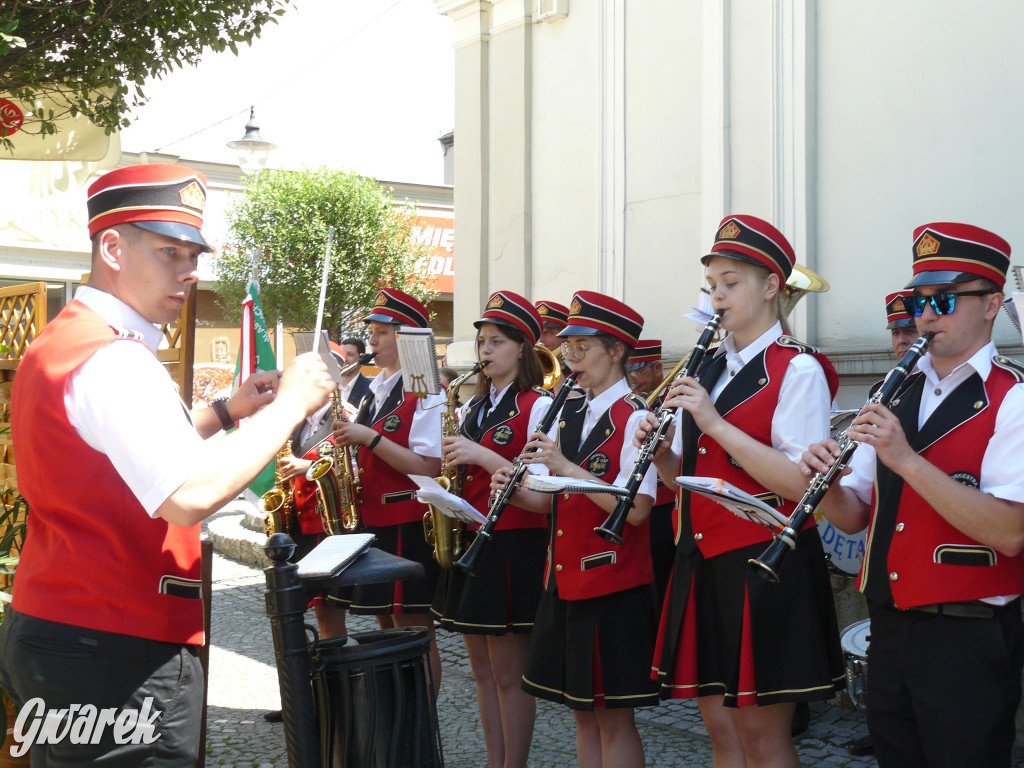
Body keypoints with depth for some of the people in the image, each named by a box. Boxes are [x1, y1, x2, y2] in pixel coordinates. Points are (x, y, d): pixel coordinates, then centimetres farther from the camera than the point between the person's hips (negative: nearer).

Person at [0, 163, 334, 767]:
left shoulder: (60, 345, 14)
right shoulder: (115, 361, -20)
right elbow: (189, 494, -32)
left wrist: (227, 412, 16)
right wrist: (289, 405, -21)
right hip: (117, 656, -11)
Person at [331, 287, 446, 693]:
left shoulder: (425, 392, -11)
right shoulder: (374, 390, 15)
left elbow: (428, 466, -20)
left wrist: (371, 437, -21)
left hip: (407, 526, -9)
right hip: (372, 520, 9)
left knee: (415, 632, -3)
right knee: (387, 626, 15)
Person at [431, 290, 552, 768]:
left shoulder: (538, 407, -8)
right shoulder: (473, 408, 15)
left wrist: (481, 456, -22)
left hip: (513, 546, -7)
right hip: (468, 540, 8)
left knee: (509, 673, -2)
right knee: (483, 669, 12)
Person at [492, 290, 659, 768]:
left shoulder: (635, 418, -12)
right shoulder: (567, 413, 11)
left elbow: (636, 509, -23)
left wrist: (566, 467, -25)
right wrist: (516, 492, -6)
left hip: (613, 586, -7)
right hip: (564, 581, 7)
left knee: (612, 716, 1)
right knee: (582, 712, 14)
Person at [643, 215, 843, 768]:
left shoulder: (797, 370, -9)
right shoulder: (707, 368, 12)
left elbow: (800, 484, -20)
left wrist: (715, 423, -23)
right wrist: (659, 451, -5)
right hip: (704, 564, 7)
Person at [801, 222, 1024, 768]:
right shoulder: (897, 394, 11)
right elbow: (853, 517, 12)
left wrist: (905, 458, -26)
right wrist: (826, 481, -10)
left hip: (968, 636, -6)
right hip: (889, 630, 6)